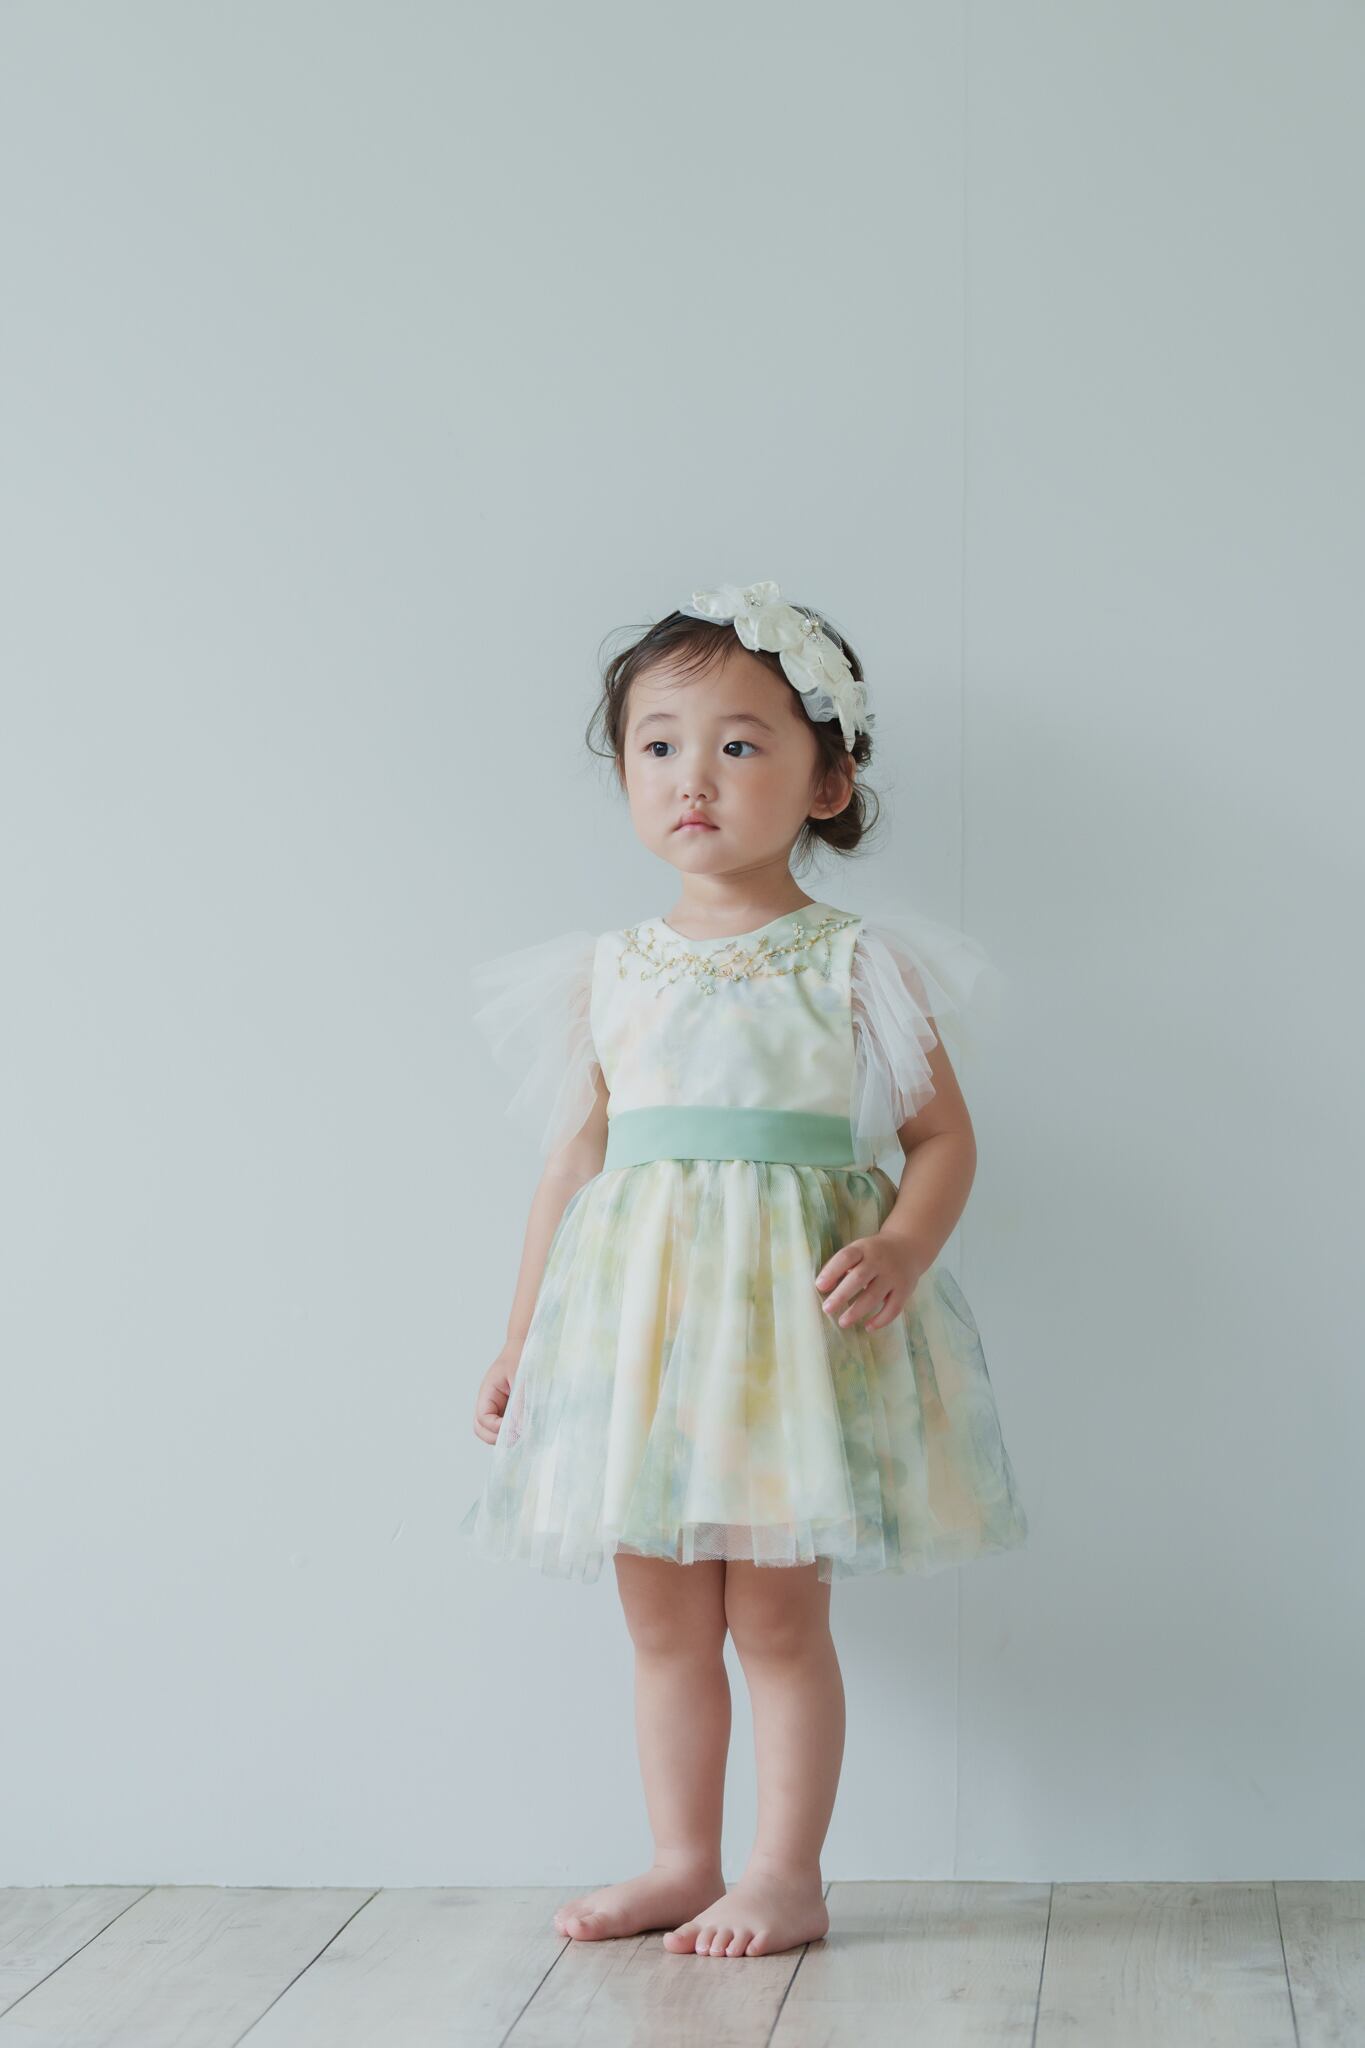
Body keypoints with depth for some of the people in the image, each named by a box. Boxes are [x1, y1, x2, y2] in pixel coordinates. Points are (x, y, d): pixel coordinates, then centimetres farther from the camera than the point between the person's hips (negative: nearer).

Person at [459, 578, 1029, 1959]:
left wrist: (899, 1250, -20)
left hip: (789, 1306, -4)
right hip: (634, 1308, 4)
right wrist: (523, 1336, 14)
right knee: (662, 1613, 10)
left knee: (777, 1609, 0)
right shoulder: (610, 973, 8)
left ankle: (789, 1875, 14)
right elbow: (574, 1154, 13)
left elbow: (942, 1135, -1)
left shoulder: (856, 964, -2)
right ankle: (682, 1863, 24)